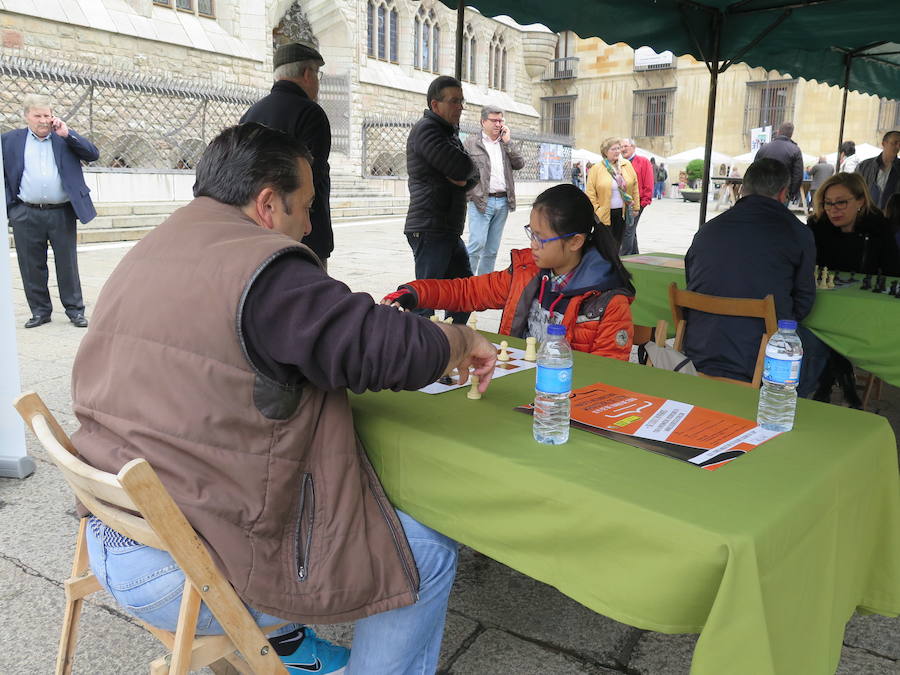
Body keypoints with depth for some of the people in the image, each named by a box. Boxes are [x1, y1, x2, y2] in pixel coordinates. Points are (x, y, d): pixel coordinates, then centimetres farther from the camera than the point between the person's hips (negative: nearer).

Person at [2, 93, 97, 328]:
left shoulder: (65, 138, 8)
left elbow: (93, 154, -3)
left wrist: (67, 134, -10)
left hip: (62, 214, -1)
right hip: (26, 216, 1)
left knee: (67, 265, 6)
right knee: (32, 267, 7)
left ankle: (75, 310, 15)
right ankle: (40, 311, 19)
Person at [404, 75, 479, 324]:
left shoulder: (450, 132, 21)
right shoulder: (426, 129, -10)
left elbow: (473, 176, 16)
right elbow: (464, 168, -21)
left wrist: (464, 180, -7)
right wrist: (463, 171, 2)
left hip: (450, 231, 10)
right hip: (429, 230, -10)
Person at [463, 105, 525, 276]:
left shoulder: (506, 144, 16)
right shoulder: (471, 142, 3)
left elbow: (519, 164, 5)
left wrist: (507, 142, 0)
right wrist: (471, 195, -7)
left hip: (503, 202, 5)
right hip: (481, 202, -5)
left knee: (492, 249, 8)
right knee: (477, 244, -15)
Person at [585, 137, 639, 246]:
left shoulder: (627, 165, 4)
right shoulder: (596, 169, -7)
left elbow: (634, 187, 8)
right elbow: (590, 193, -7)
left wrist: (635, 207, 7)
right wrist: (596, 210, -11)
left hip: (622, 212, 4)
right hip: (605, 213, -4)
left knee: (617, 244, 11)